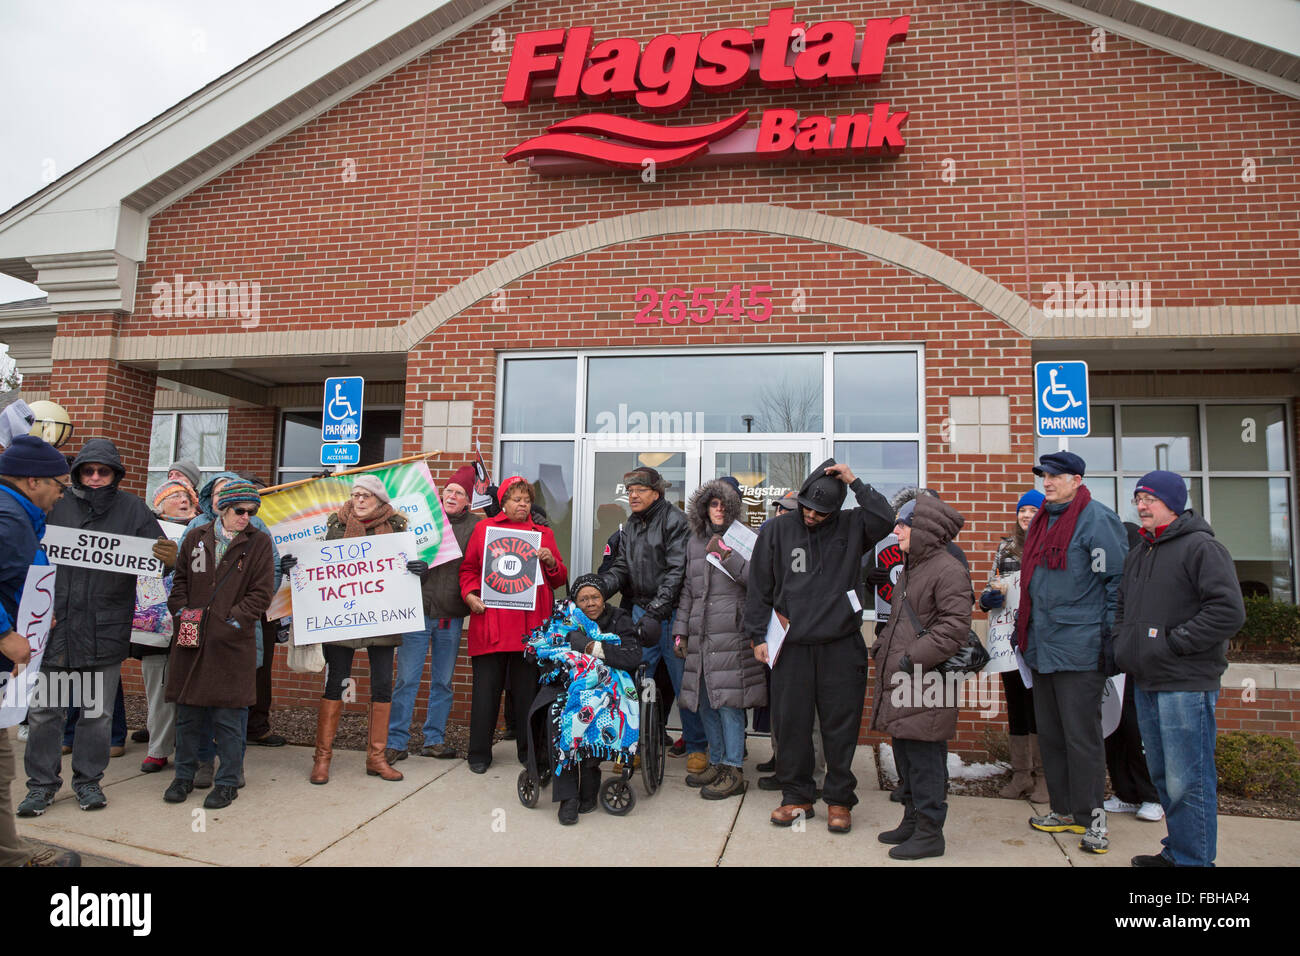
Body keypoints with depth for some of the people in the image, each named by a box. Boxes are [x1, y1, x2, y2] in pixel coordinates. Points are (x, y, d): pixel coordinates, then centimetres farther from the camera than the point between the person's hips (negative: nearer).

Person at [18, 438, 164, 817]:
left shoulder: (133, 509, 2)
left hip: (106, 629, 0)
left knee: (97, 711, 10)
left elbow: (157, 556, -1)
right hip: (55, 626, 1)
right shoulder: (57, 507, 2)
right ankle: (42, 784, 23)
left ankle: (88, 781, 25)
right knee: (44, 710, 7)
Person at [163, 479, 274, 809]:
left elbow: (261, 593, -3)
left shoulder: (258, 542, 0)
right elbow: (180, 581, 14)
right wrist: (182, 615, 0)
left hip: (233, 642, -3)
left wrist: (231, 621, -11)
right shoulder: (195, 538, 9)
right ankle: (184, 775, 28)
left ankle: (228, 781, 14)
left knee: (228, 717, 2)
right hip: (191, 638, 3)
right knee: (187, 713, 11)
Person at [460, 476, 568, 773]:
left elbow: (560, 579, 15)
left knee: (527, 687, 6)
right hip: (490, 623, -1)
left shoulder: (544, 534, 16)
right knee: (486, 687, 2)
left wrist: (552, 562, -5)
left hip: (530, 624, 1)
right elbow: (468, 568, 10)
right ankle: (479, 753, 14)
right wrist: (470, 594, -7)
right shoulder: (483, 528, 12)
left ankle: (528, 750, 18)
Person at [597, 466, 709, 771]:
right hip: (641, 612, 6)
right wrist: (598, 588, -5)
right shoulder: (631, 525, 14)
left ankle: (697, 746, 18)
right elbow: (621, 568, 14)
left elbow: (677, 571, -17)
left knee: (683, 682, 2)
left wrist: (656, 609, -23)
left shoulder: (674, 521, -10)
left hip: (671, 614, -6)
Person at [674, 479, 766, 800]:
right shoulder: (695, 542, 18)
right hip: (701, 632, 6)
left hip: (731, 630, -6)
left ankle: (733, 770, 1)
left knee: (728, 699, -7)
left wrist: (727, 555, -20)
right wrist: (680, 631, 16)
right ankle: (717, 763, 22)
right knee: (704, 701, 9)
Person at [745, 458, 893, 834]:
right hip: (792, 647, 1)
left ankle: (839, 800, 22)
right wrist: (757, 635, 3)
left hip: (842, 646, -1)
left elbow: (885, 519, -17)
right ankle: (796, 796, 24)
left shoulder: (850, 527, 4)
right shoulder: (776, 531, 4)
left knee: (841, 725, 6)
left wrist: (855, 482, -13)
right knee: (791, 723, 8)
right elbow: (759, 587, 7)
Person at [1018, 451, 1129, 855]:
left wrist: (1113, 639, -14)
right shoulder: (1042, 521, 14)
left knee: (1081, 737, 0)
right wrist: (1023, 626, 21)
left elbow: (1117, 581, -12)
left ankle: (1091, 817, 13)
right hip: (1041, 648, 8)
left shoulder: (1097, 519, -10)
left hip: (1079, 650, -8)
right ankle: (1064, 810, 26)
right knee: (1049, 734, 14)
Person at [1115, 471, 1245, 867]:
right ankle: (1175, 851, 29)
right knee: (1163, 775, 17)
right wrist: (1123, 645, 12)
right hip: (1145, 682, 9)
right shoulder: (1138, 554, 18)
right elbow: (1123, 607, 28)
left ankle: (1193, 859, 7)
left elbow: (1228, 611, -18)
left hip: (1186, 684, -8)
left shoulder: (1201, 547, -9)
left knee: (1187, 781, -4)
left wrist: (1171, 642, -16)